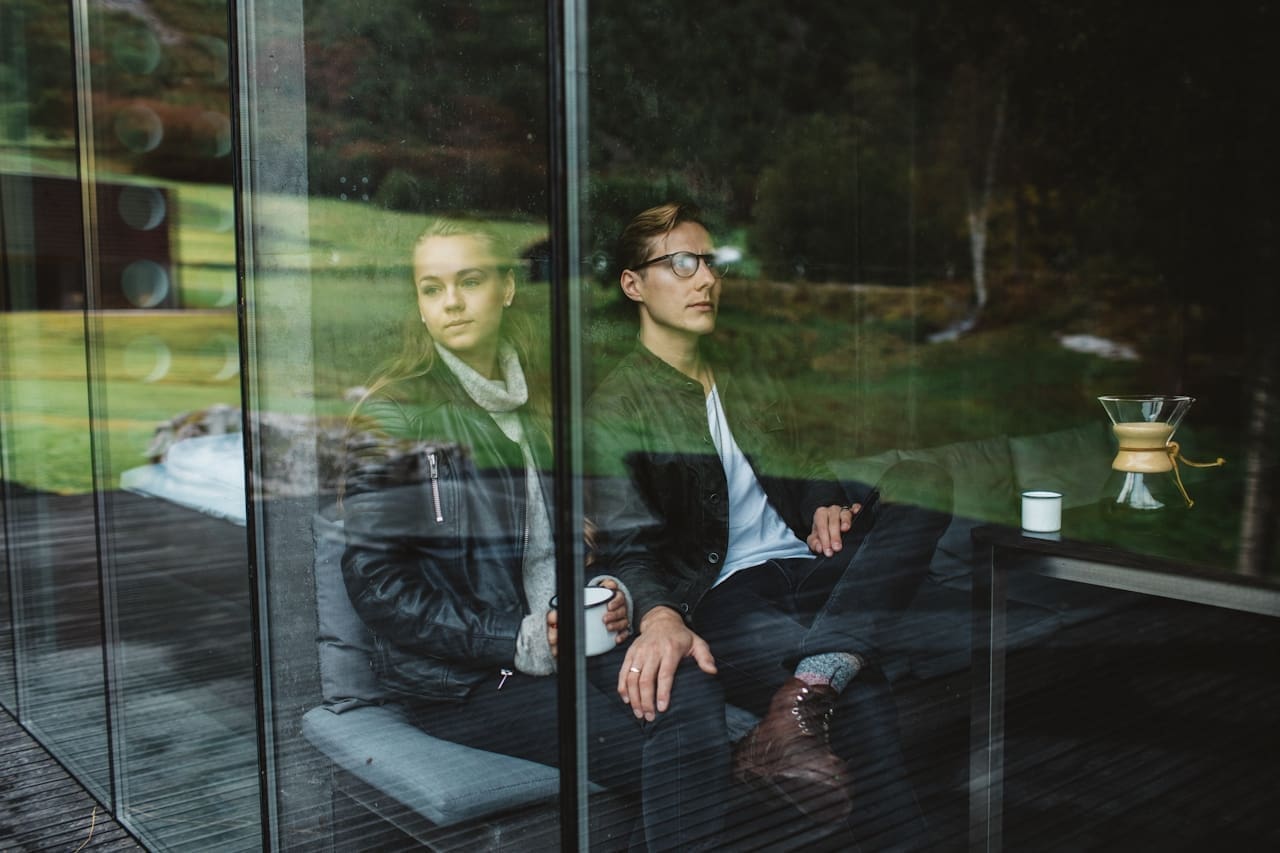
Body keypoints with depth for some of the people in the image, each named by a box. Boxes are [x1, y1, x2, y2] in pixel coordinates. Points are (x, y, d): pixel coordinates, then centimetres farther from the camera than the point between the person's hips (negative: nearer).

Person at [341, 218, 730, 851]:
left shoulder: (534, 408, 17)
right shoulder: (394, 415, -2)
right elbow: (375, 580, -9)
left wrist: (605, 597, 3)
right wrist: (517, 641, -15)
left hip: (559, 650, 5)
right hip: (457, 679, -5)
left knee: (694, 694, -26)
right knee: (672, 753, -24)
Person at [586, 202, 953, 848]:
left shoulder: (755, 387, 25)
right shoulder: (615, 407, 5)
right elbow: (626, 546, -6)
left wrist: (830, 508, 1)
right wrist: (659, 617, -28)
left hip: (811, 569, 6)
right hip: (729, 595, -6)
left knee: (922, 480, -24)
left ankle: (800, 697, -37)